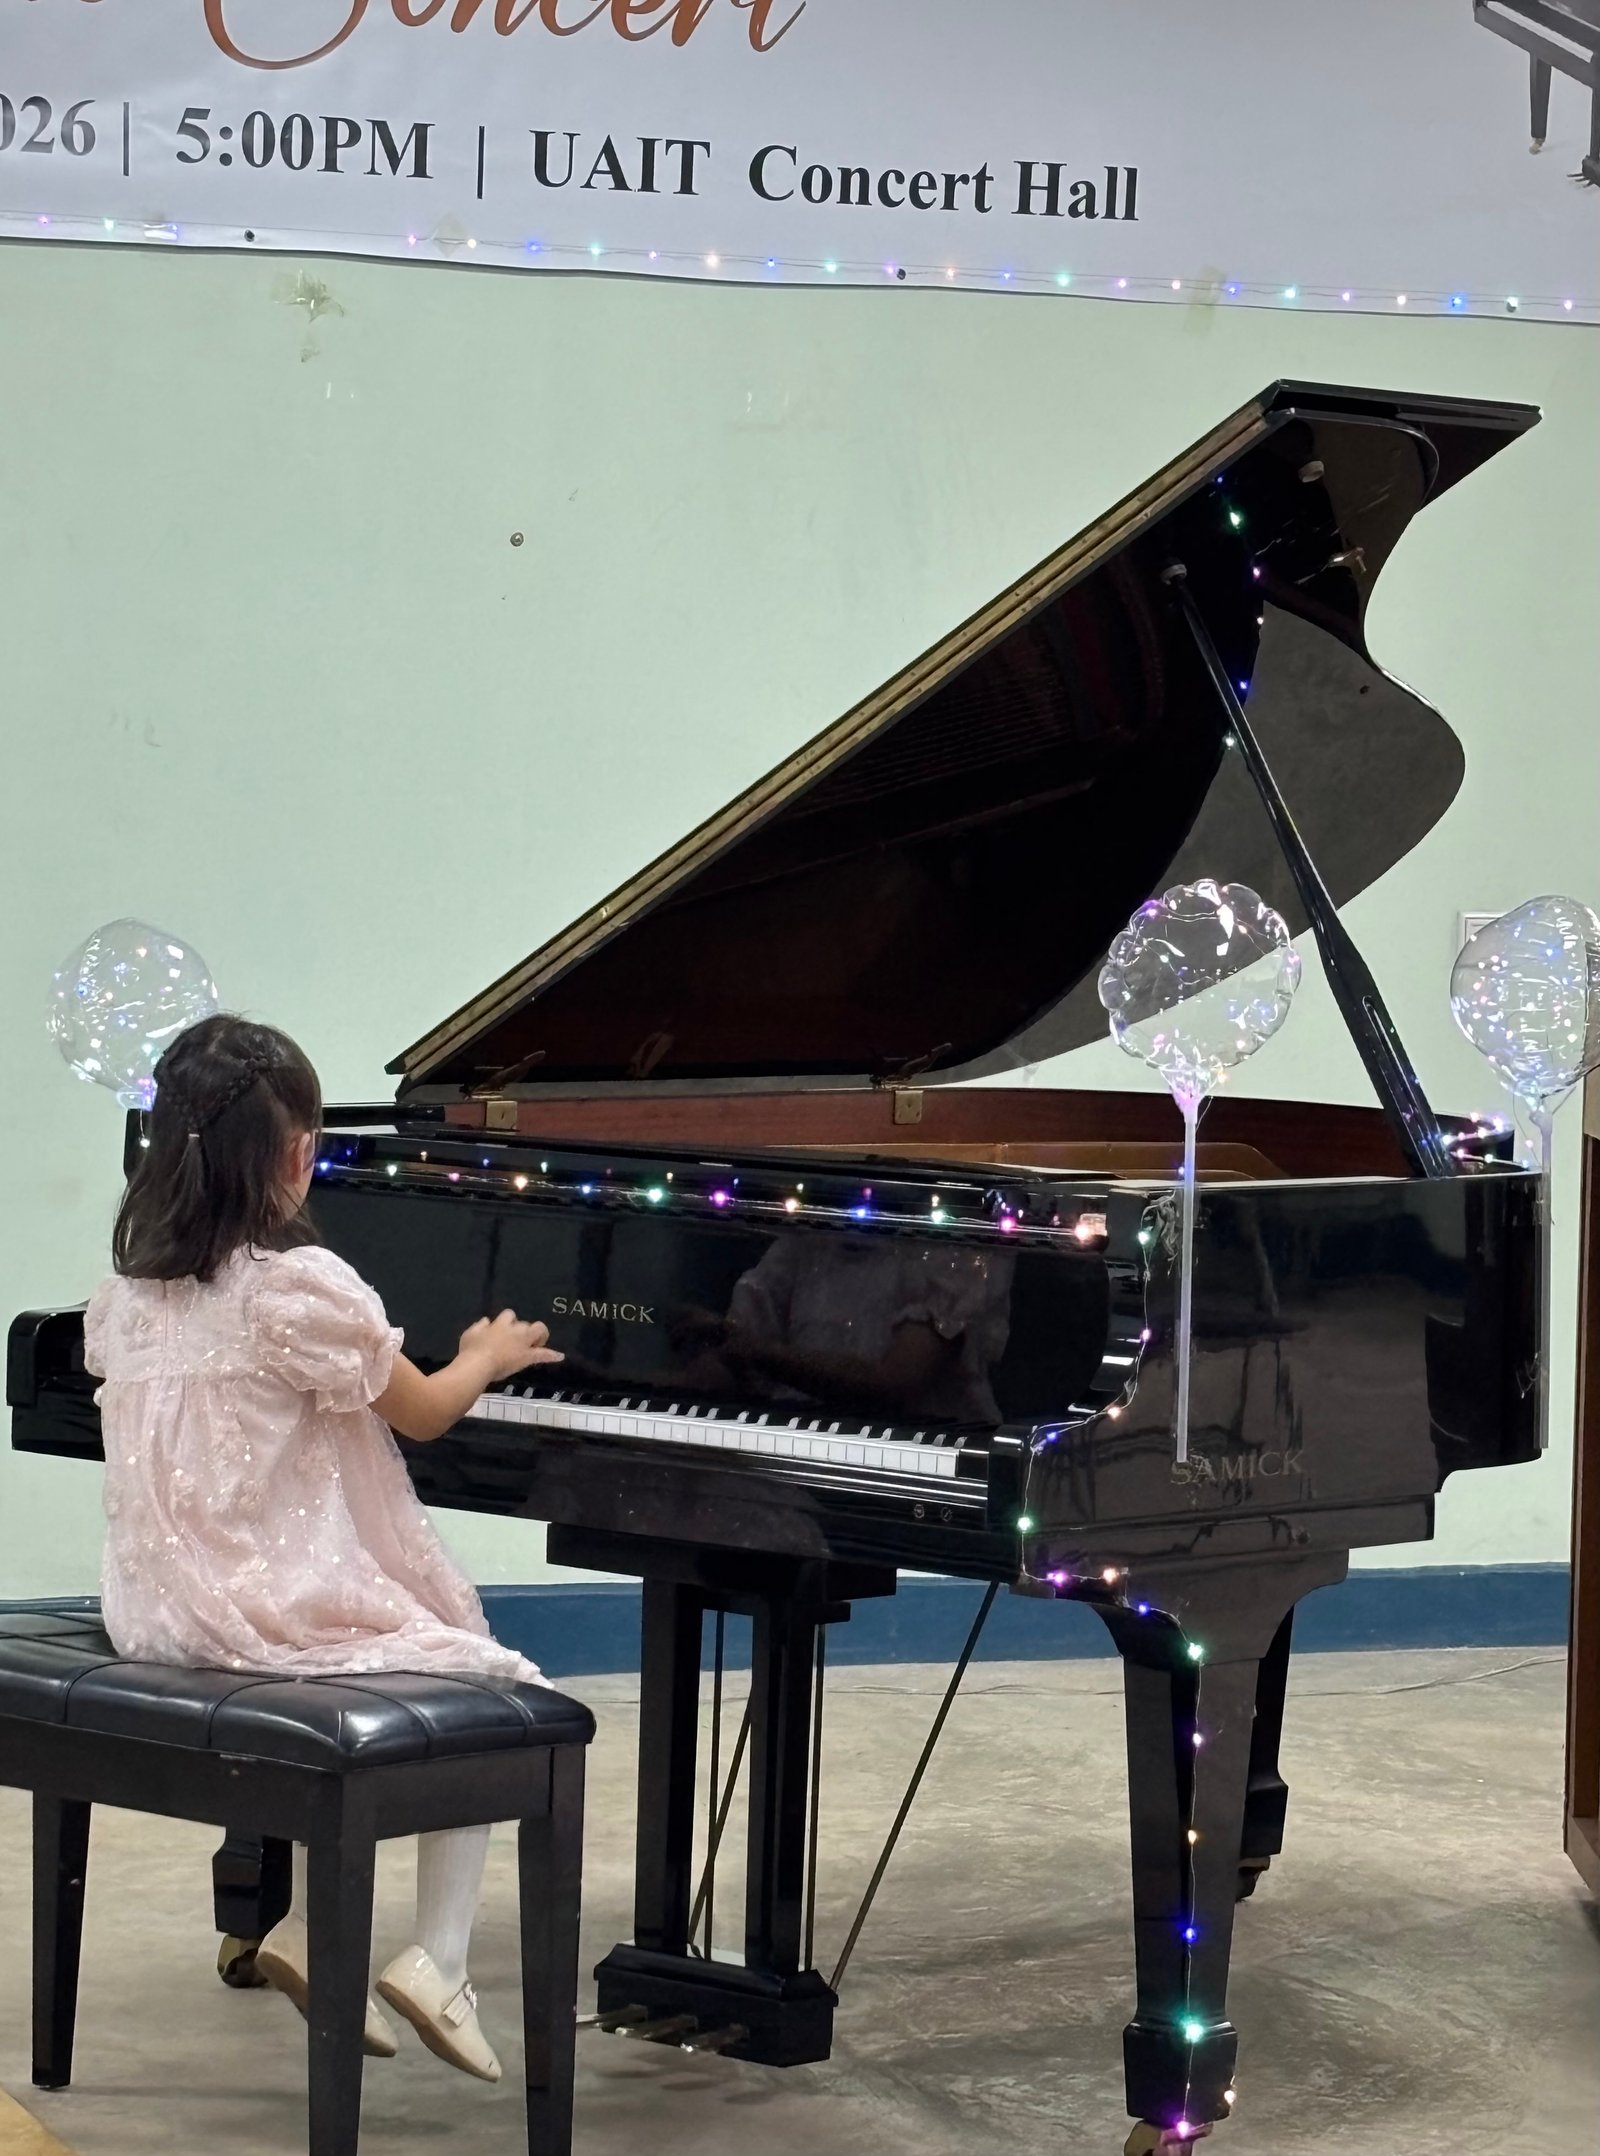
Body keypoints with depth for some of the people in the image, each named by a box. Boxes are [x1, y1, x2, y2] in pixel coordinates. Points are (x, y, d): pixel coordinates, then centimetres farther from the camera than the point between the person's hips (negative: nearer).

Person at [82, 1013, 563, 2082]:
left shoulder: (132, 1287, 3)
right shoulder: (302, 1284, -17)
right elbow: (423, 1413, -4)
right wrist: (490, 1356, 17)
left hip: (160, 1610, 7)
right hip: (278, 1608, -7)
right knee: (493, 1698, 11)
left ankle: (309, 1928, 24)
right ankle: (439, 1959, 1)